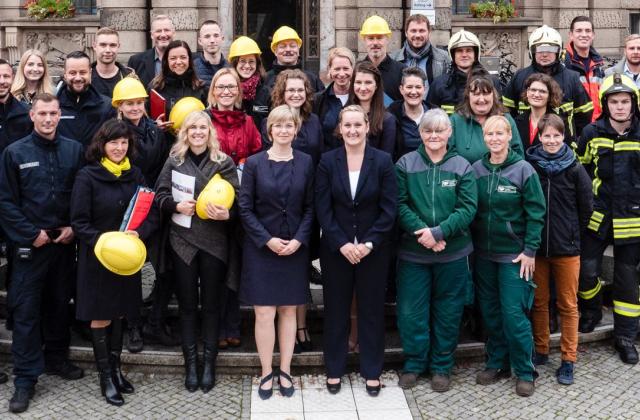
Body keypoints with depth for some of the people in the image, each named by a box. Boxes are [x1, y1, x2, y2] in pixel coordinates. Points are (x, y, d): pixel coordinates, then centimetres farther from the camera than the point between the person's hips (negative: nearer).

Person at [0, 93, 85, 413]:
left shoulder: (74, 150, 3)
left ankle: (56, 358, 30)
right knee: (26, 309, -2)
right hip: (30, 243, -2)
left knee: (60, 302, 13)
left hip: (65, 241, 3)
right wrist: (31, 233, -10)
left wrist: (74, 227, -5)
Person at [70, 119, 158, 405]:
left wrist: (138, 233, -15)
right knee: (101, 316, 5)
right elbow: (79, 222, -11)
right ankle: (105, 376, 16)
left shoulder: (135, 175, 4)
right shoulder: (87, 176, -9)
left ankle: (115, 368, 28)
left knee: (118, 314, 14)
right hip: (96, 258, -4)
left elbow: (150, 215, 4)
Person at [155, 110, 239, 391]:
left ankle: (209, 364, 17)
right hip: (182, 240, 2)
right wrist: (177, 205, -13)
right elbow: (160, 195, 5)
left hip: (214, 241, -1)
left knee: (211, 303, 7)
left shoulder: (223, 162, -1)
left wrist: (227, 214, -23)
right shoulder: (174, 161, 4)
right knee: (187, 303, 8)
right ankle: (191, 363, 18)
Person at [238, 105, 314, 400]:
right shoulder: (254, 163, -3)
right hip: (261, 248, -1)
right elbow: (245, 208, -4)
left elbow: (310, 207, 3)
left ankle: (285, 370, 18)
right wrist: (267, 240, -12)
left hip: (295, 248, 2)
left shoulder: (305, 163, 1)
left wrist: (299, 239, -10)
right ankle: (266, 373, 11)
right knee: (264, 312, -2)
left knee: (288, 310, 8)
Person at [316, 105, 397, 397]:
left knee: (372, 309, 9)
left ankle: (372, 371, 22)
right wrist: (342, 244, -14)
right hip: (335, 248, 1)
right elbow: (323, 208, -4)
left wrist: (369, 243, -15)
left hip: (373, 249, -1)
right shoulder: (328, 161, -2)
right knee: (335, 309, 9)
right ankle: (334, 370, 23)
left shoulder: (383, 161, -4)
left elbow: (389, 209, -6)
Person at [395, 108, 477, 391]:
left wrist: (439, 232, -19)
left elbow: (468, 209, -7)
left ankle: (442, 367, 25)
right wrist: (421, 232, -20)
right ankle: (413, 364, 23)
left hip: (453, 253, 0)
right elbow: (400, 205, -6)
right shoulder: (405, 164, 0)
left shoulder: (462, 167, 0)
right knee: (411, 311, 4)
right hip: (412, 252, 0)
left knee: (448, 311, 9)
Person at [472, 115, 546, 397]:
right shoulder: (476, 169, 3)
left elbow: (536, 213, -7)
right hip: (483, 254, 4)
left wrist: (530, 250, -11)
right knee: (490, 312, 10)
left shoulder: (523, 169, -8)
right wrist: (471, 246, 5)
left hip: (514, 255, -4)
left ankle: (525, 372, 9)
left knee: (513, 314, -6)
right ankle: (497, 364, 25)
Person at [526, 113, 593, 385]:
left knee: (568, 304, 5)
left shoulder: (574, 168, -4)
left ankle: (568, 360, 14)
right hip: (536, 246, 1)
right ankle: (540, 351, 27)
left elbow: (586, 206, 3)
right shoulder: (529, 166, -2)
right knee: (539, 301, 12)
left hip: (567, 248, -1)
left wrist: (574, 234, 5)